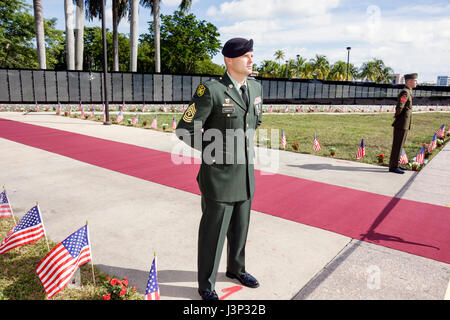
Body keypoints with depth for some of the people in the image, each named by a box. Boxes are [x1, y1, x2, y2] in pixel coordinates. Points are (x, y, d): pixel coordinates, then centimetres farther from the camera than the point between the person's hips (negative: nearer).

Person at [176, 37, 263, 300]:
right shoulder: (211, 90, -16)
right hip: (219, 175, -6)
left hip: (246, 173, 7)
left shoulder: (256, 87, 5)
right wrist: (213, 151, -8)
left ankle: (236, 268, 45)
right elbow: (185, 129, -14)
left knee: (240, 227, 21)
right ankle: (207, 284, 28)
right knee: (213, 231, 7)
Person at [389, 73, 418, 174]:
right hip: (401, 124, -10)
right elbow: (399, 107, -27)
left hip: (405, 124, 10)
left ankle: (395, 164, 24)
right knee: (397, 145, -4)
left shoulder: (408, 92, 16)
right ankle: (393, 166, 1)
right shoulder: (405, 92, -16)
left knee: (399, 144, 15)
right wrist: (397, 115, -10)